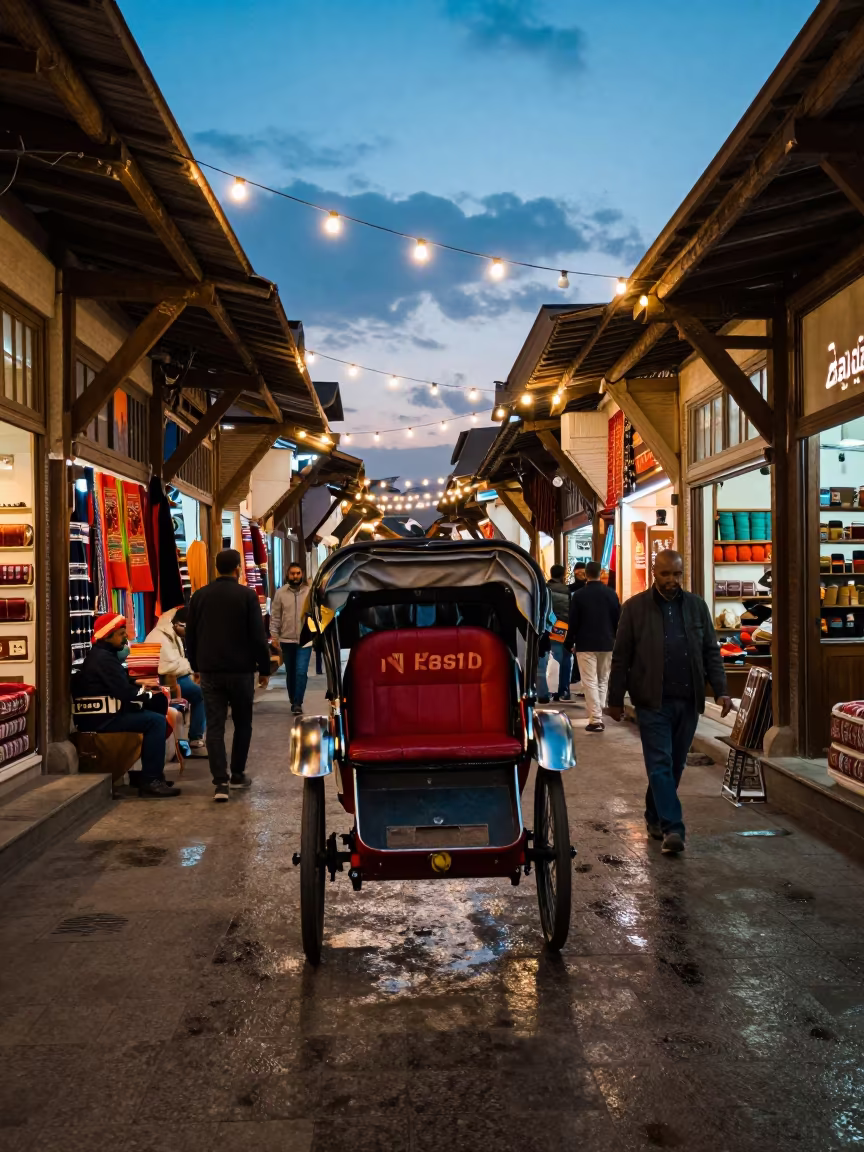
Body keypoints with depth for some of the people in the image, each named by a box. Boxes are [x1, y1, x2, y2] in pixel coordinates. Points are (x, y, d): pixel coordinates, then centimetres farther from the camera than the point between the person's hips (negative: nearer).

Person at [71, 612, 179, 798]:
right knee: (156, 721, -18)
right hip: (101, 719, -11)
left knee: (158, 703, 15)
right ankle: (150, 781, -18)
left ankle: (150, 771, 14)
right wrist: (150, 694, -7)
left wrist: (139, 686, 5)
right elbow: (125, 692, -22)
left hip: (98, 715, 11)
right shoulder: (104, 658, -15)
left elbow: (120, 684, 22)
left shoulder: (100, 655, 18)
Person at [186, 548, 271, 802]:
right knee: (242, 724, 13)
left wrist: (196, 666, 20)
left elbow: (190, 636, 9)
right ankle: (237, 775, 20)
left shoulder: (199, 596, 5)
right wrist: (265, 669, 0)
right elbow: (258, 636, -9)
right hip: (240, 670, -2)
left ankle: (220, 782, -6)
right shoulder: (247, 595, -7)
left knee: (214, 726, 1)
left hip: (209, 671, 3)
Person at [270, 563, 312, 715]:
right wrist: (274, 635, -1)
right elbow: (275, 616, 3)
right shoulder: (280, 593, 0)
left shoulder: (309, 592, -3)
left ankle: (297, 703, -3)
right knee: (290, 673, 13)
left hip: (305, 639, -2)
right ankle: (294, 702, 27)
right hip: (286, 640, 2)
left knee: (301, 672, -11)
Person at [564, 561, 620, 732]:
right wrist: (617, 640, 15)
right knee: (603, 681, 14)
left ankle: (595, 720, -8)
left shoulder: (579, 596, -6)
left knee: (590, 682, -2)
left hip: (585, 645, -3)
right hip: (607, 644, 3)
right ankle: (598, 716, 15)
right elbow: (618, 620, 4)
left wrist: (569, 644, 5)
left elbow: (573, 623, -5)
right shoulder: (611, 593, 1)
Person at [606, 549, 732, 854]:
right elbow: (621, 657, 0)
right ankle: (672, 827, -5)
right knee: (660, 764, -7)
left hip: (688, 701, 4)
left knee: (675, 765, 11)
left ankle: (655, 816, 28)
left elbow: (711, 651, 9)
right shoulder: (635, 607, -2)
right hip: (653, 701, -3)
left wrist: (721, 690, -1)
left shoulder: (696, 606, 7)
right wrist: (615, 700, 0)